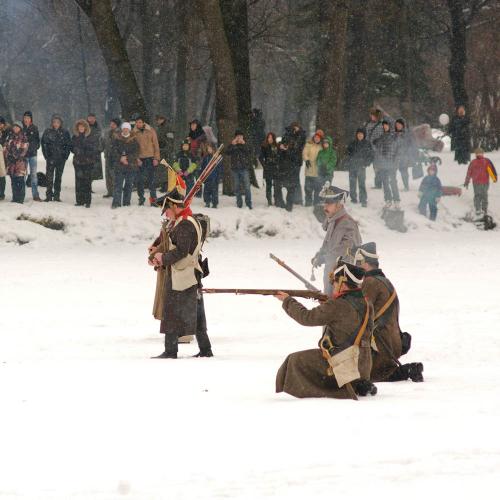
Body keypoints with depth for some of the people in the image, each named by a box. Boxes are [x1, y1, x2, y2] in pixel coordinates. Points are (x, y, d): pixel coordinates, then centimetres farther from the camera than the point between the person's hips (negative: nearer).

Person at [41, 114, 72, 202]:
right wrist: (46, 155, -3)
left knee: (58, 177, 5)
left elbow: (69, 145, 8)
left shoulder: (65, 132, 4)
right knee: (49, 176, -7)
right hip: (50, 158, -1)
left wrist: (65, 155, -2)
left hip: (61, 158, 1)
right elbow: (43, 144, 5)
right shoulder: (47, 132, 3)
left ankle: (57, 195, 10)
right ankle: (49, 195, -5)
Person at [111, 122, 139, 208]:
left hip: (131, 165, 1)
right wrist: (121, 159, -13)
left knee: (129, 185, 4)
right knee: (118, 184, -8)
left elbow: (136, 153, 1)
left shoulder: (133, 140, 6)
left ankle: (126, 203, 11)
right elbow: (113, 152, 1)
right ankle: (116, 202, -11)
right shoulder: (116, 139, 6)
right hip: (119, 165, -1)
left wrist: (127, 158, -12)